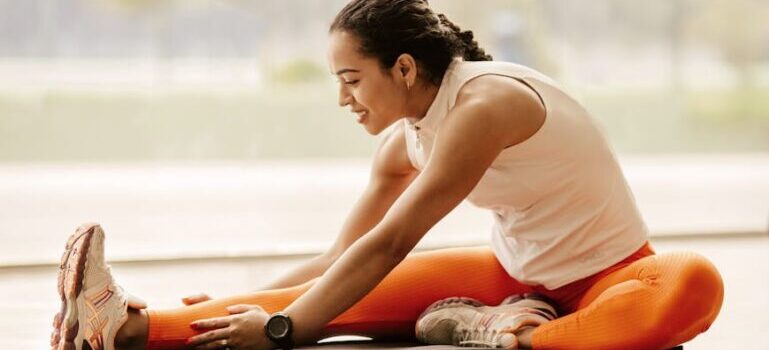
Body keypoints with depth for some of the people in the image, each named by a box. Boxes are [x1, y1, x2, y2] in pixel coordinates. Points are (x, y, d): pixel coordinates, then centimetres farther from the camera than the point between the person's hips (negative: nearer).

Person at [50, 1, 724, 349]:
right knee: (354, 296, -15)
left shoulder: (482, 106, -24)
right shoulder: (406, 141, 1)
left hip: (606, 277, -6)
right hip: (517, 274, 6)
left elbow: (386, 247, -26)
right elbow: (340, 257, 8)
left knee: (694, 285, -41)